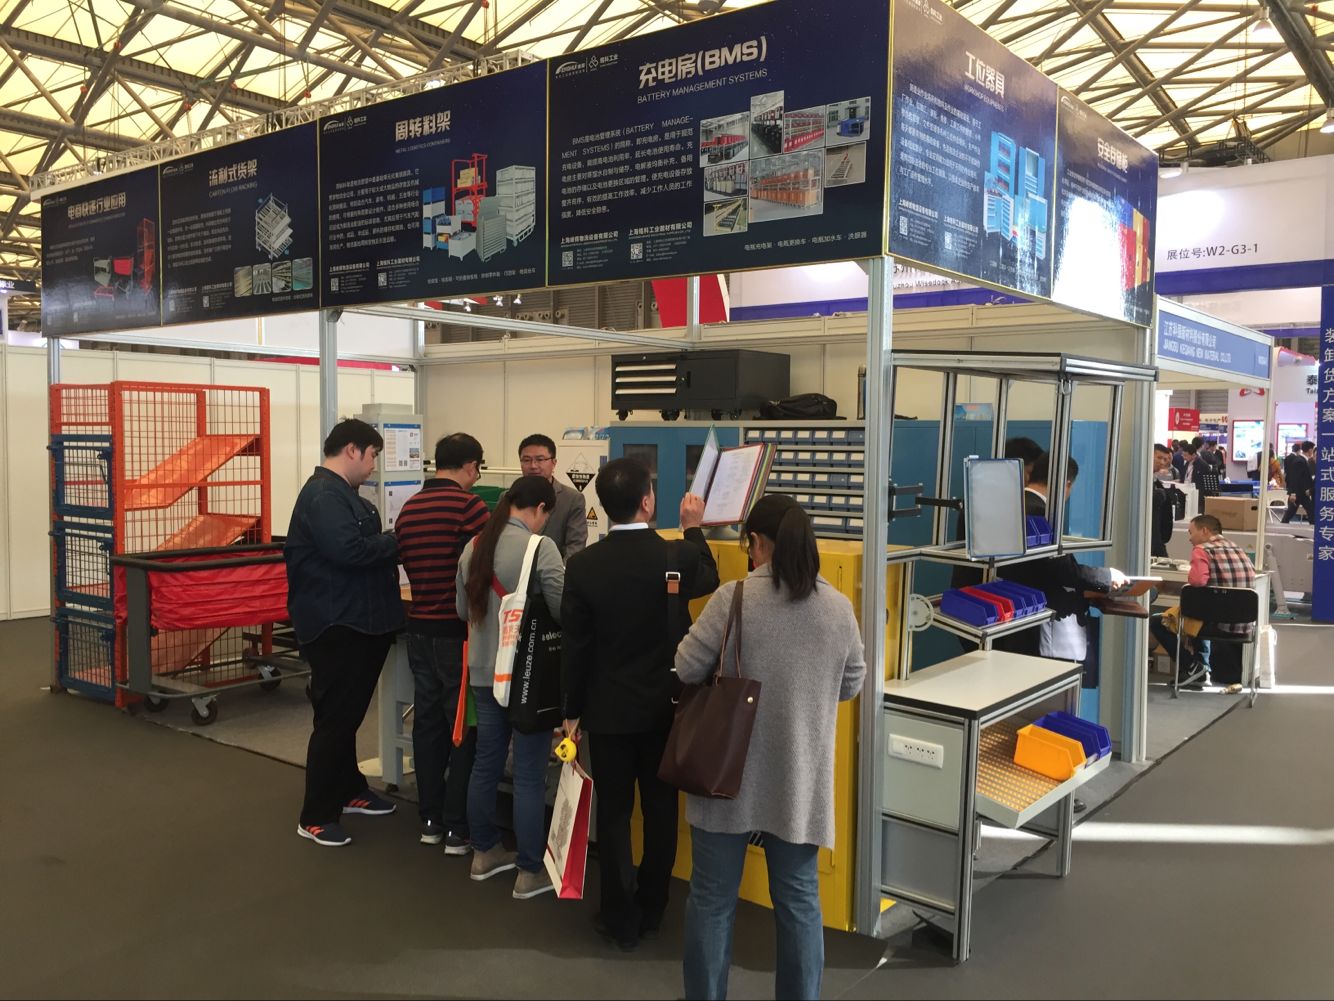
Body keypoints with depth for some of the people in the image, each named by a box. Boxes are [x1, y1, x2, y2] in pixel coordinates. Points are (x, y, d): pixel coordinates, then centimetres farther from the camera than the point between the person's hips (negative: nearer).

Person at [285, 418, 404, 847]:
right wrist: (396, 540, -15)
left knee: (347, 715, 20)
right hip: (335, 626, -10)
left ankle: (348, 791, 34)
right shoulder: (323, 495, -18)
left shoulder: (343, 494, 16)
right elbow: (348, 551, -29)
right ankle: (315, 817, 7)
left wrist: (390, 545, 0)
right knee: (335, 719, -3)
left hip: (356, 623, 10)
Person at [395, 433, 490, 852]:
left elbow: (411, 566, 14)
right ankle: (458, 829, 7)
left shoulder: (408, 509, 8)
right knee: (465, 728, 2)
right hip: (459, 631, -7)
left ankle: (430, 820, 23)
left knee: (427, 723, 14)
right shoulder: (469, 505, -14)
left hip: (421, 628, 7)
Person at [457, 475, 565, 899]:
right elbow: (565, 609, -16)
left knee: (485, 762, 17)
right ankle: (530, 872, 10)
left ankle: (484, 853, 31)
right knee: (529, 774, 2)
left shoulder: (474, 546, 6)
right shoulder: (539, 547, -16)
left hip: (484, 670, 7)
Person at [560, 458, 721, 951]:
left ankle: (622, 919, 17)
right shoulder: (678, 556, -13)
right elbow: (709, 580, 11)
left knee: (614, 812, 9)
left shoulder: (582, 565, -13)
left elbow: (573, 645, -7)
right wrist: (693, 528, 24)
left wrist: (572, 709, 4)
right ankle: (651, 909, 29)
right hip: (664, 705, 1)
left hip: (608, 708, -1)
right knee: (660, 808, 15)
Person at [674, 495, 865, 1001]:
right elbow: (852, 684, 8)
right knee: (799, 899, 15)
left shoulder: (733, 597, -14)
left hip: (730, 774, -2)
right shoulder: (839, 607, -4)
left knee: (711, 898, 13)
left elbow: (687, 670, -8)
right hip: (800, 781, 3)